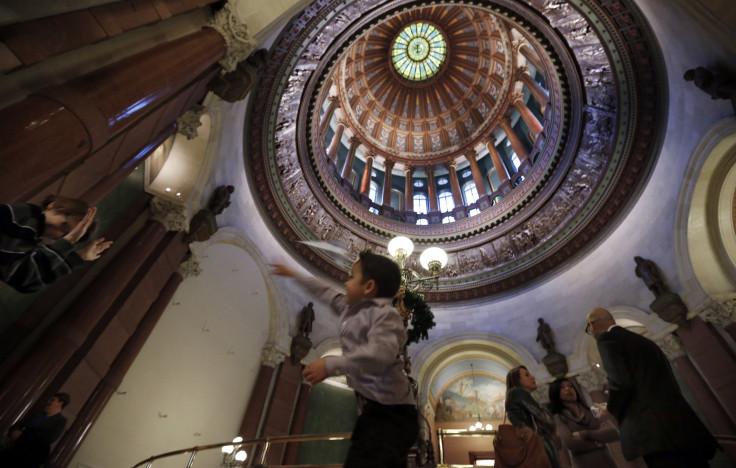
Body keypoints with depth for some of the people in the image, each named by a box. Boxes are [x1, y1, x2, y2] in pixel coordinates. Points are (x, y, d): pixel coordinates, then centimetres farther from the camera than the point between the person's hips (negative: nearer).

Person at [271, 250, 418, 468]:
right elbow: (326, 292, 26)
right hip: (374, 408, 10)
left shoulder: (385, 314, -15)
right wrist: (294, 275, 37)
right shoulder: (351, 308, 14)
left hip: (390, 411, -10)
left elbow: (380, 352, -32)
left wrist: (331, 365, -33)